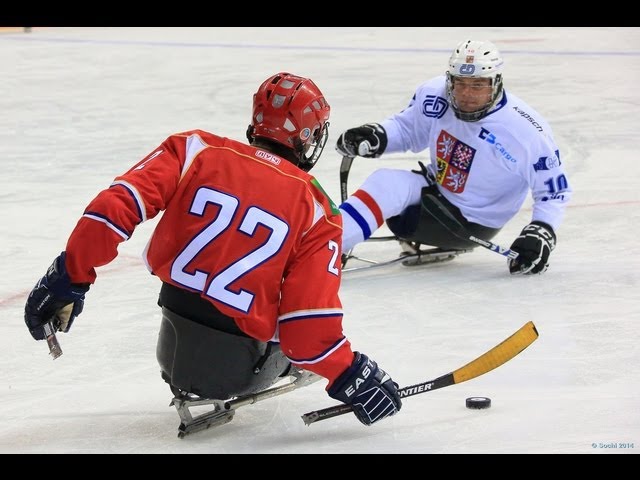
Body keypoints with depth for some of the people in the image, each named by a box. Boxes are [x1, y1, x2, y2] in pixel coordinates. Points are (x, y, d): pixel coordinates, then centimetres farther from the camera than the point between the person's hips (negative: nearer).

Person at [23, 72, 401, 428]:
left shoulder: (196, 150, 1)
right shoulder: (316, 211, -4)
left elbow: (119, 204, -10)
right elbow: (310, 317, -11)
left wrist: (70, 275, -4)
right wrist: (348, 376, 1)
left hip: (174, 349, 1)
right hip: (240, 371, -1)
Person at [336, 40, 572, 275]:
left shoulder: (527, 131, -27)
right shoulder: (435, 96, -14)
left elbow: (554, 189, -17)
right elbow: (406, 127, 6)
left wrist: (541, 233, -30)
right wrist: (376, 136, -14)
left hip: (472, 221, -6)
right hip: (435, 189, 7)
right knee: (385, 182, -19)